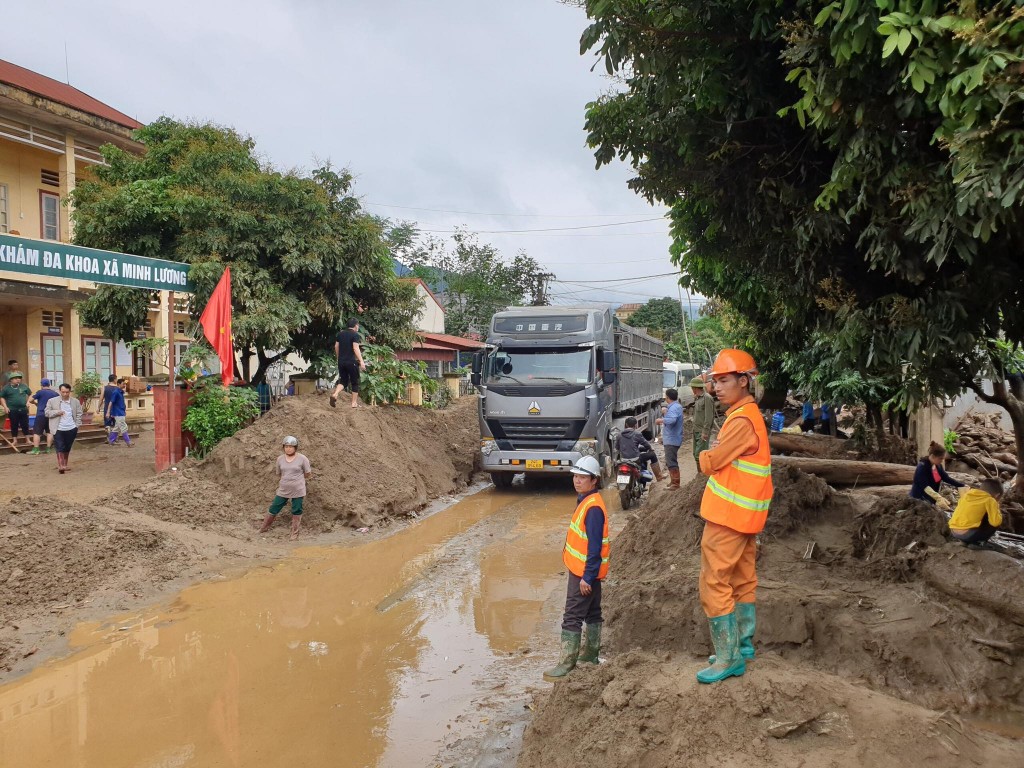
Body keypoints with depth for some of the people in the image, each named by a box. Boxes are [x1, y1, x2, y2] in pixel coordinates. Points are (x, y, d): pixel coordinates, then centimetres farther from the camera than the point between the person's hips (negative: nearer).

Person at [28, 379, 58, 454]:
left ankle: (36, 449, -6)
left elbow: (30, 400, -2)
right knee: (49, 432, 10)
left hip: (41, 415, -4)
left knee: (36, 432, -1)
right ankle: (48, 448, 9)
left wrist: (35, 403, 18)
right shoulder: (55, 394, 7)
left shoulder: (40, 392, -6)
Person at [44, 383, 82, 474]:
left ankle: (65, 465, 23)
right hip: (58, 429, -2)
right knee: (60, 448, -8)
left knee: (67, 449, 12)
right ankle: (60, 466, -11)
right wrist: (57, 412, -13)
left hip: (71, 429, 2)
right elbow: (46, 413, 1)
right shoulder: (52, 401, 2)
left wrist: (77, 425, 1)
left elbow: (79, 414, 10)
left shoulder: (75, 401, 6)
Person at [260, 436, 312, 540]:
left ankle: (295, 533, 21)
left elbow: (308, 474, -2)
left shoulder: (302, 459, -10)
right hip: (283, 490, 3)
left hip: (297, 491, -3)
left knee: (296, 512, 7)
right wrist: (286, 479, 9)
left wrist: (296, 478, 7)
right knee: (273, 509, 9)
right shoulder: (280, 459, 2)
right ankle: (264, 528, 27)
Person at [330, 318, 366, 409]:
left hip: (341, 361, 6)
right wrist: (361, 361, -21)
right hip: (351, 362, -6)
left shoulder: (340, 334, 11)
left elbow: (336, 347, 15)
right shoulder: (355, 335, -9)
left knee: (343, 380, 13)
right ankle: (354, 403, 8)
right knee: (355, 382, 7)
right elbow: (356, 348, -18)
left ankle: (335, 394, -13)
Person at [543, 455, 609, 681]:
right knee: (592, 614, 18)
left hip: (585, 572, -10)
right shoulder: (585, 501, 9)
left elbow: (595, 546, -24)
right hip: (582, 569, 10)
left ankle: (567, 663, 1)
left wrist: (587, 577, -23)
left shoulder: (593, 507, -23)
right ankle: (590, 657, 30)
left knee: (572, 617, -5)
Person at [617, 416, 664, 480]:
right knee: (652, 455, 14)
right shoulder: (637, 434, -9)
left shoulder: (620, 435, 3)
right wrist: (651, 447, 23)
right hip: (635, 459, -6)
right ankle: (658, 475, 20)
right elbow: (646, 444, 0)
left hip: (624, 459, 6)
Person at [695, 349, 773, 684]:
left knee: (715, 584, -6)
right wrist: (714, 456, -1)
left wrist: (706, 456, 3)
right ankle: (743, 644, 28)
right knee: (743, 579, 17)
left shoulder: (742, 421, -19)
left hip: (727, 517, -10)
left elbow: (709, 464, -16)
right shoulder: (750, 414, 14)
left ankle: (729, 658, -2)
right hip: (745, 516, 10)